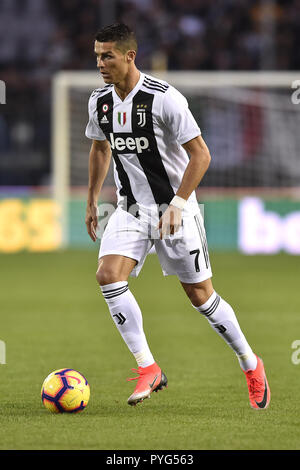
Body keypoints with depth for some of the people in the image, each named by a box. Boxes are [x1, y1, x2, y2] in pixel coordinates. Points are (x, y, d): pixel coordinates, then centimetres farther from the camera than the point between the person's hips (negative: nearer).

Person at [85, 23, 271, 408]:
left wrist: (177, 205, -22)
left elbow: (200, 154, -16)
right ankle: (148, 369, -12)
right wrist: (92, 201, 19)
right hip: (130, 210, 5)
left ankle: (251, 365, 23)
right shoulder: (99, 101, 0)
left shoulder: (164, 98, -19)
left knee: (200, 295, 2)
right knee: (108, 276, -18)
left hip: (175, 209, -5)